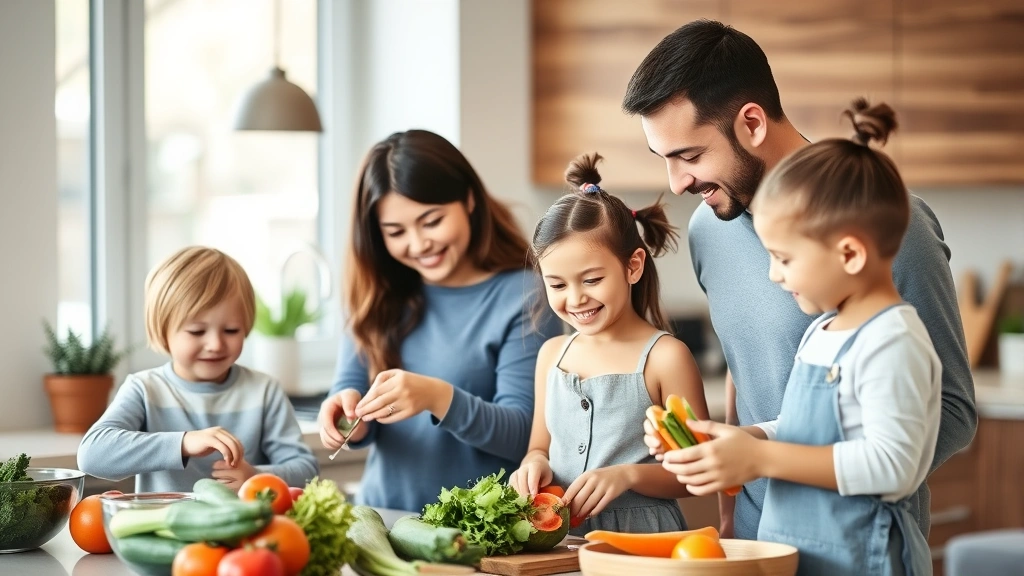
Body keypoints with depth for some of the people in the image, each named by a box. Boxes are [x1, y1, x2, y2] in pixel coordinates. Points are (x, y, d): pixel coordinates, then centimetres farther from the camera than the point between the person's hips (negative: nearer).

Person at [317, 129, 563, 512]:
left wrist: (438, 398, -23)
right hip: (382, 516, 4)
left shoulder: (524, 299, -4)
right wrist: (349, 416, -14)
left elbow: (525, 435, -7)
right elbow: (352, 384, 9)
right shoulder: (379, 295, 10)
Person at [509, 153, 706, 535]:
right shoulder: (552, 354, 13)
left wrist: (629, 475, -16)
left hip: (643, 536, -4)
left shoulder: (664, 357, -4)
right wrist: (534, 464, 1)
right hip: (559, 539, 4)